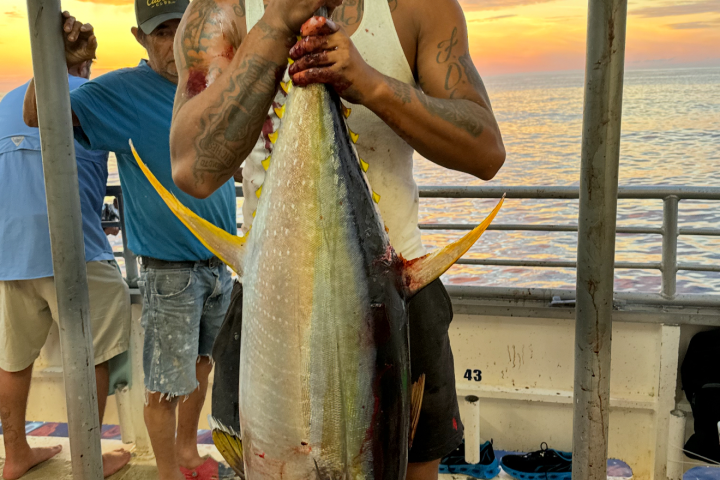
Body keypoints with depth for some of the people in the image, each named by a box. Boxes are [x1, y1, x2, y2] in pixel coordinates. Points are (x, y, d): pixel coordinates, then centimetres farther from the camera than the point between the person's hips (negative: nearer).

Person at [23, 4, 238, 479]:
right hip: (170, 271, -6)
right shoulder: (123, 91, -12)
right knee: (166, 387, 1)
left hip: (220, 260, 6)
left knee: (200, 363, 19)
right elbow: (38, 115, -19)